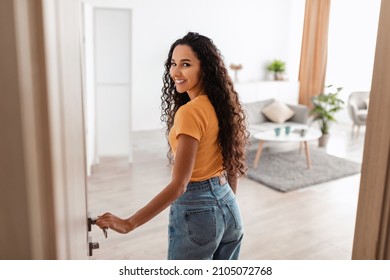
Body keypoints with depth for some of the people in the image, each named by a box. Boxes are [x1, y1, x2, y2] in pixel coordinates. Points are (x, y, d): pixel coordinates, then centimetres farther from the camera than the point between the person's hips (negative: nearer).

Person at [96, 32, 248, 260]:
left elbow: (178, 185, -26)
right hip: (229, 208, 8)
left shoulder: (189, 112, -23)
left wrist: (129, 224, -23)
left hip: (196, 211, -8)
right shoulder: (223, 104, 3)